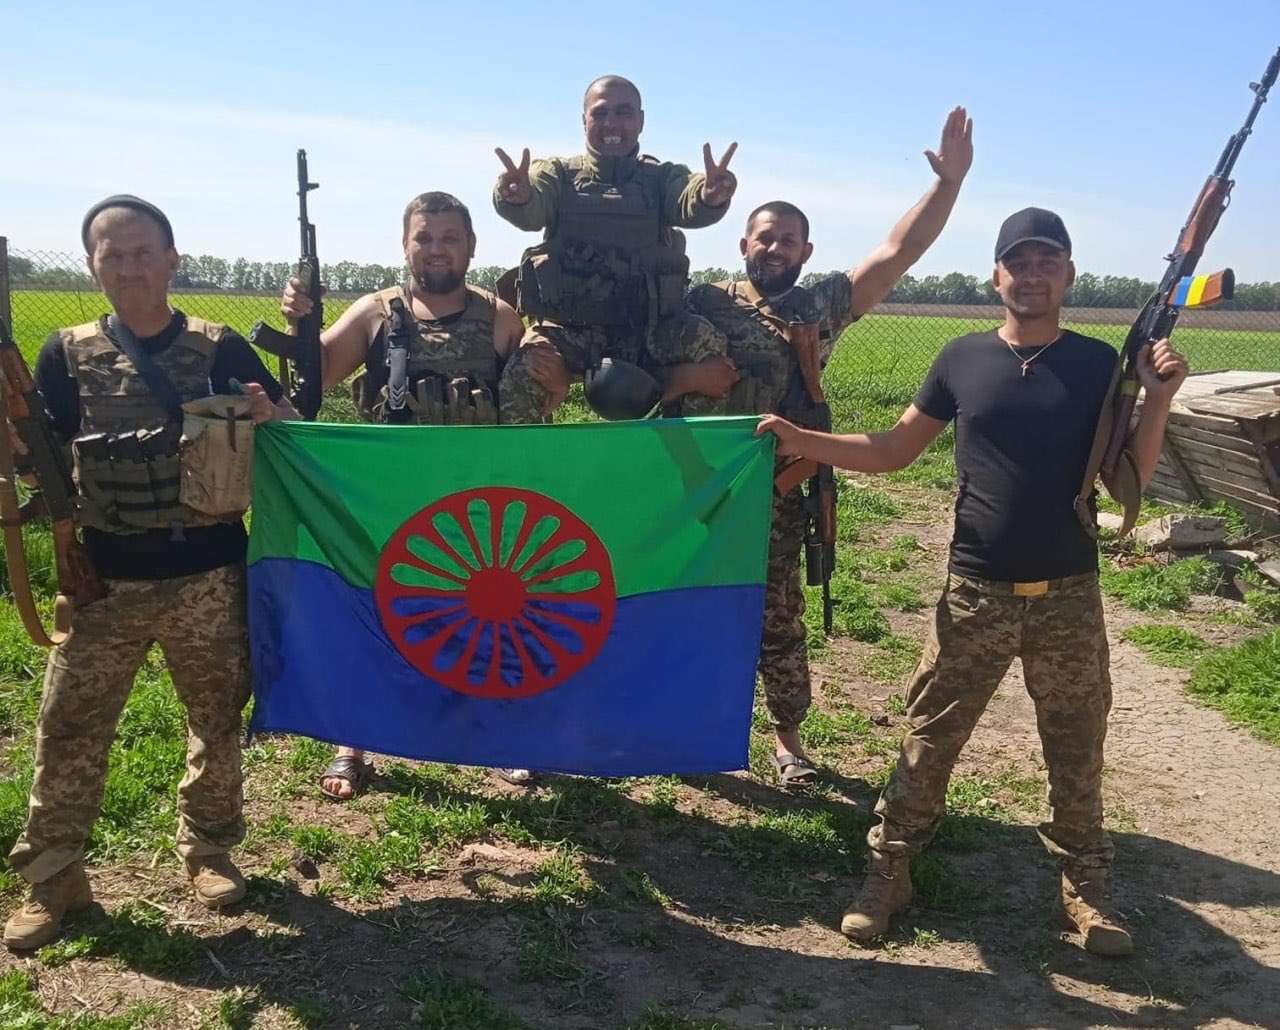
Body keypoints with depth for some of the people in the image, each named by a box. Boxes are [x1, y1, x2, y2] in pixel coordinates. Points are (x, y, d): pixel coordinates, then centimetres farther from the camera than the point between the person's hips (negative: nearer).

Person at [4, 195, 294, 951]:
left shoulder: (221, 348, -3)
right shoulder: (68, 355, 1)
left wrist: (270, 418, -23)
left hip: (207, 573, -1)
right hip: (106, 578, 1)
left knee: (218, 717, 13)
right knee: (69, 725, 5)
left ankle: (209, 848, 34)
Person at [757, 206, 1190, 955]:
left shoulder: (1099, 364, 1)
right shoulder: (964, 359, 1)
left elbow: (1130, 481, 1)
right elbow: (894, 451, 5)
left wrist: (1160, 399, -14)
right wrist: (802, 441, -7)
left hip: (1069, 596, 0)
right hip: (975, 593, 0)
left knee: (1077, 749, 11)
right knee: (929, 738, 5)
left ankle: (1086, 886, 28)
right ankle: (890, 871, 18)